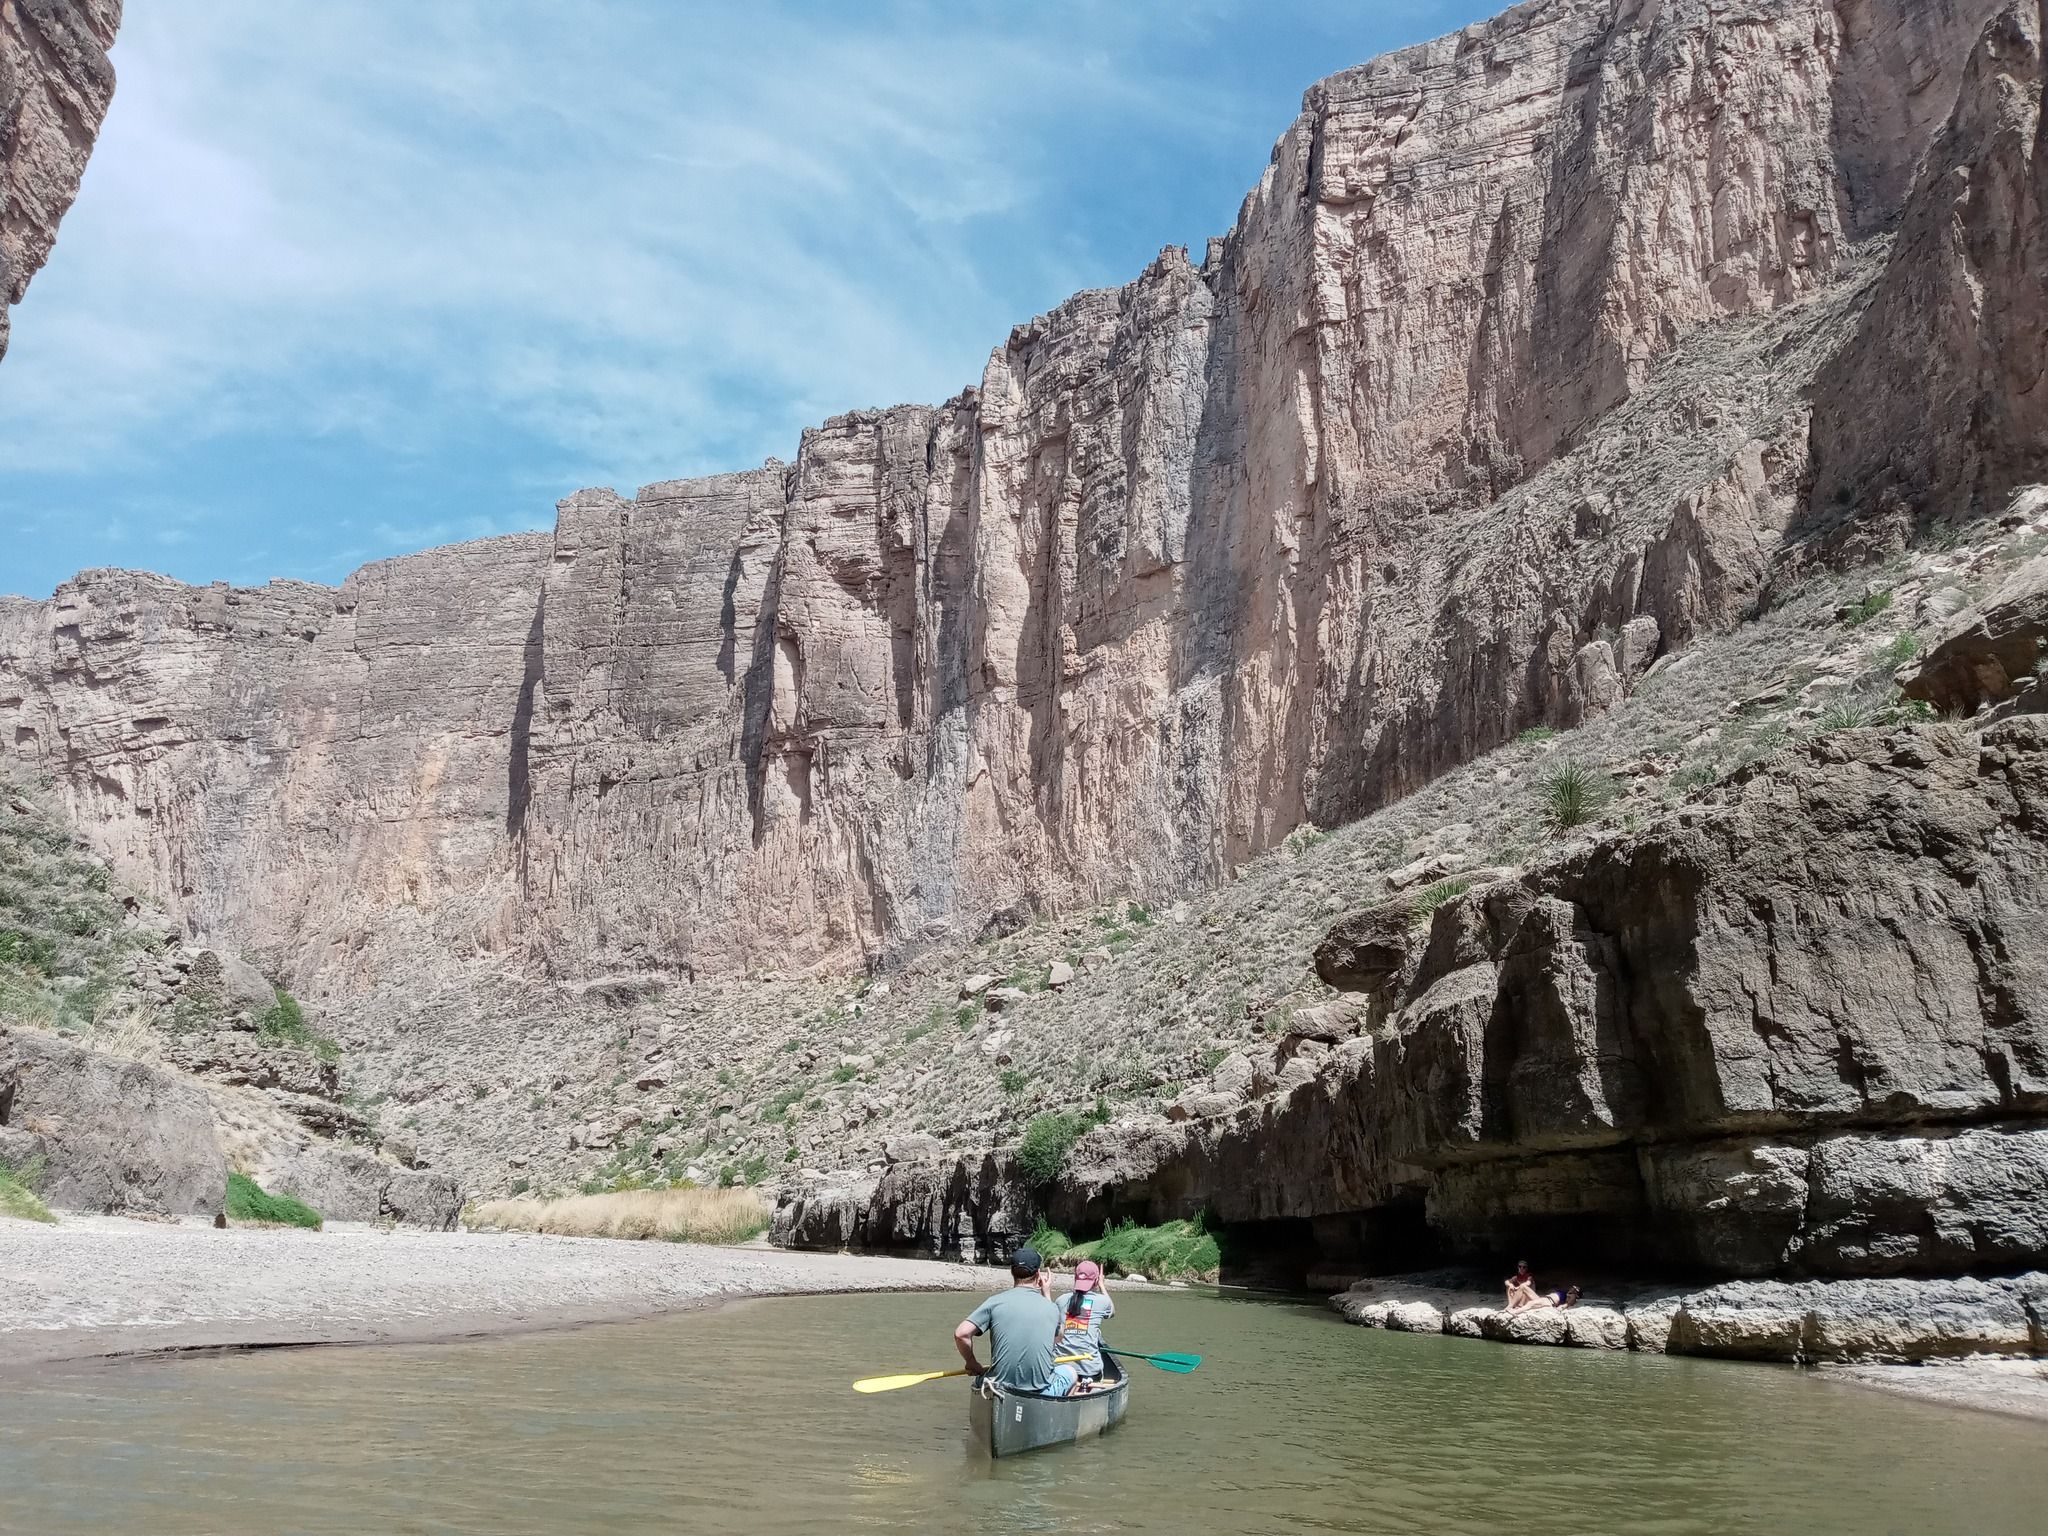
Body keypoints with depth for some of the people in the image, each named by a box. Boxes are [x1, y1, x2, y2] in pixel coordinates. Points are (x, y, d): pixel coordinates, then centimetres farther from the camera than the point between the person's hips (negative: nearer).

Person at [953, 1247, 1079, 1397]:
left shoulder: (995, 1301, -4)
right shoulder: (1052, 1308, 0)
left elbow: (961, 1334, -11)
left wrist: (973, 1365, 6)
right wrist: (1047, 1295, 26)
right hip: (1041, 1391, -1)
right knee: (1071, 1372, 31)